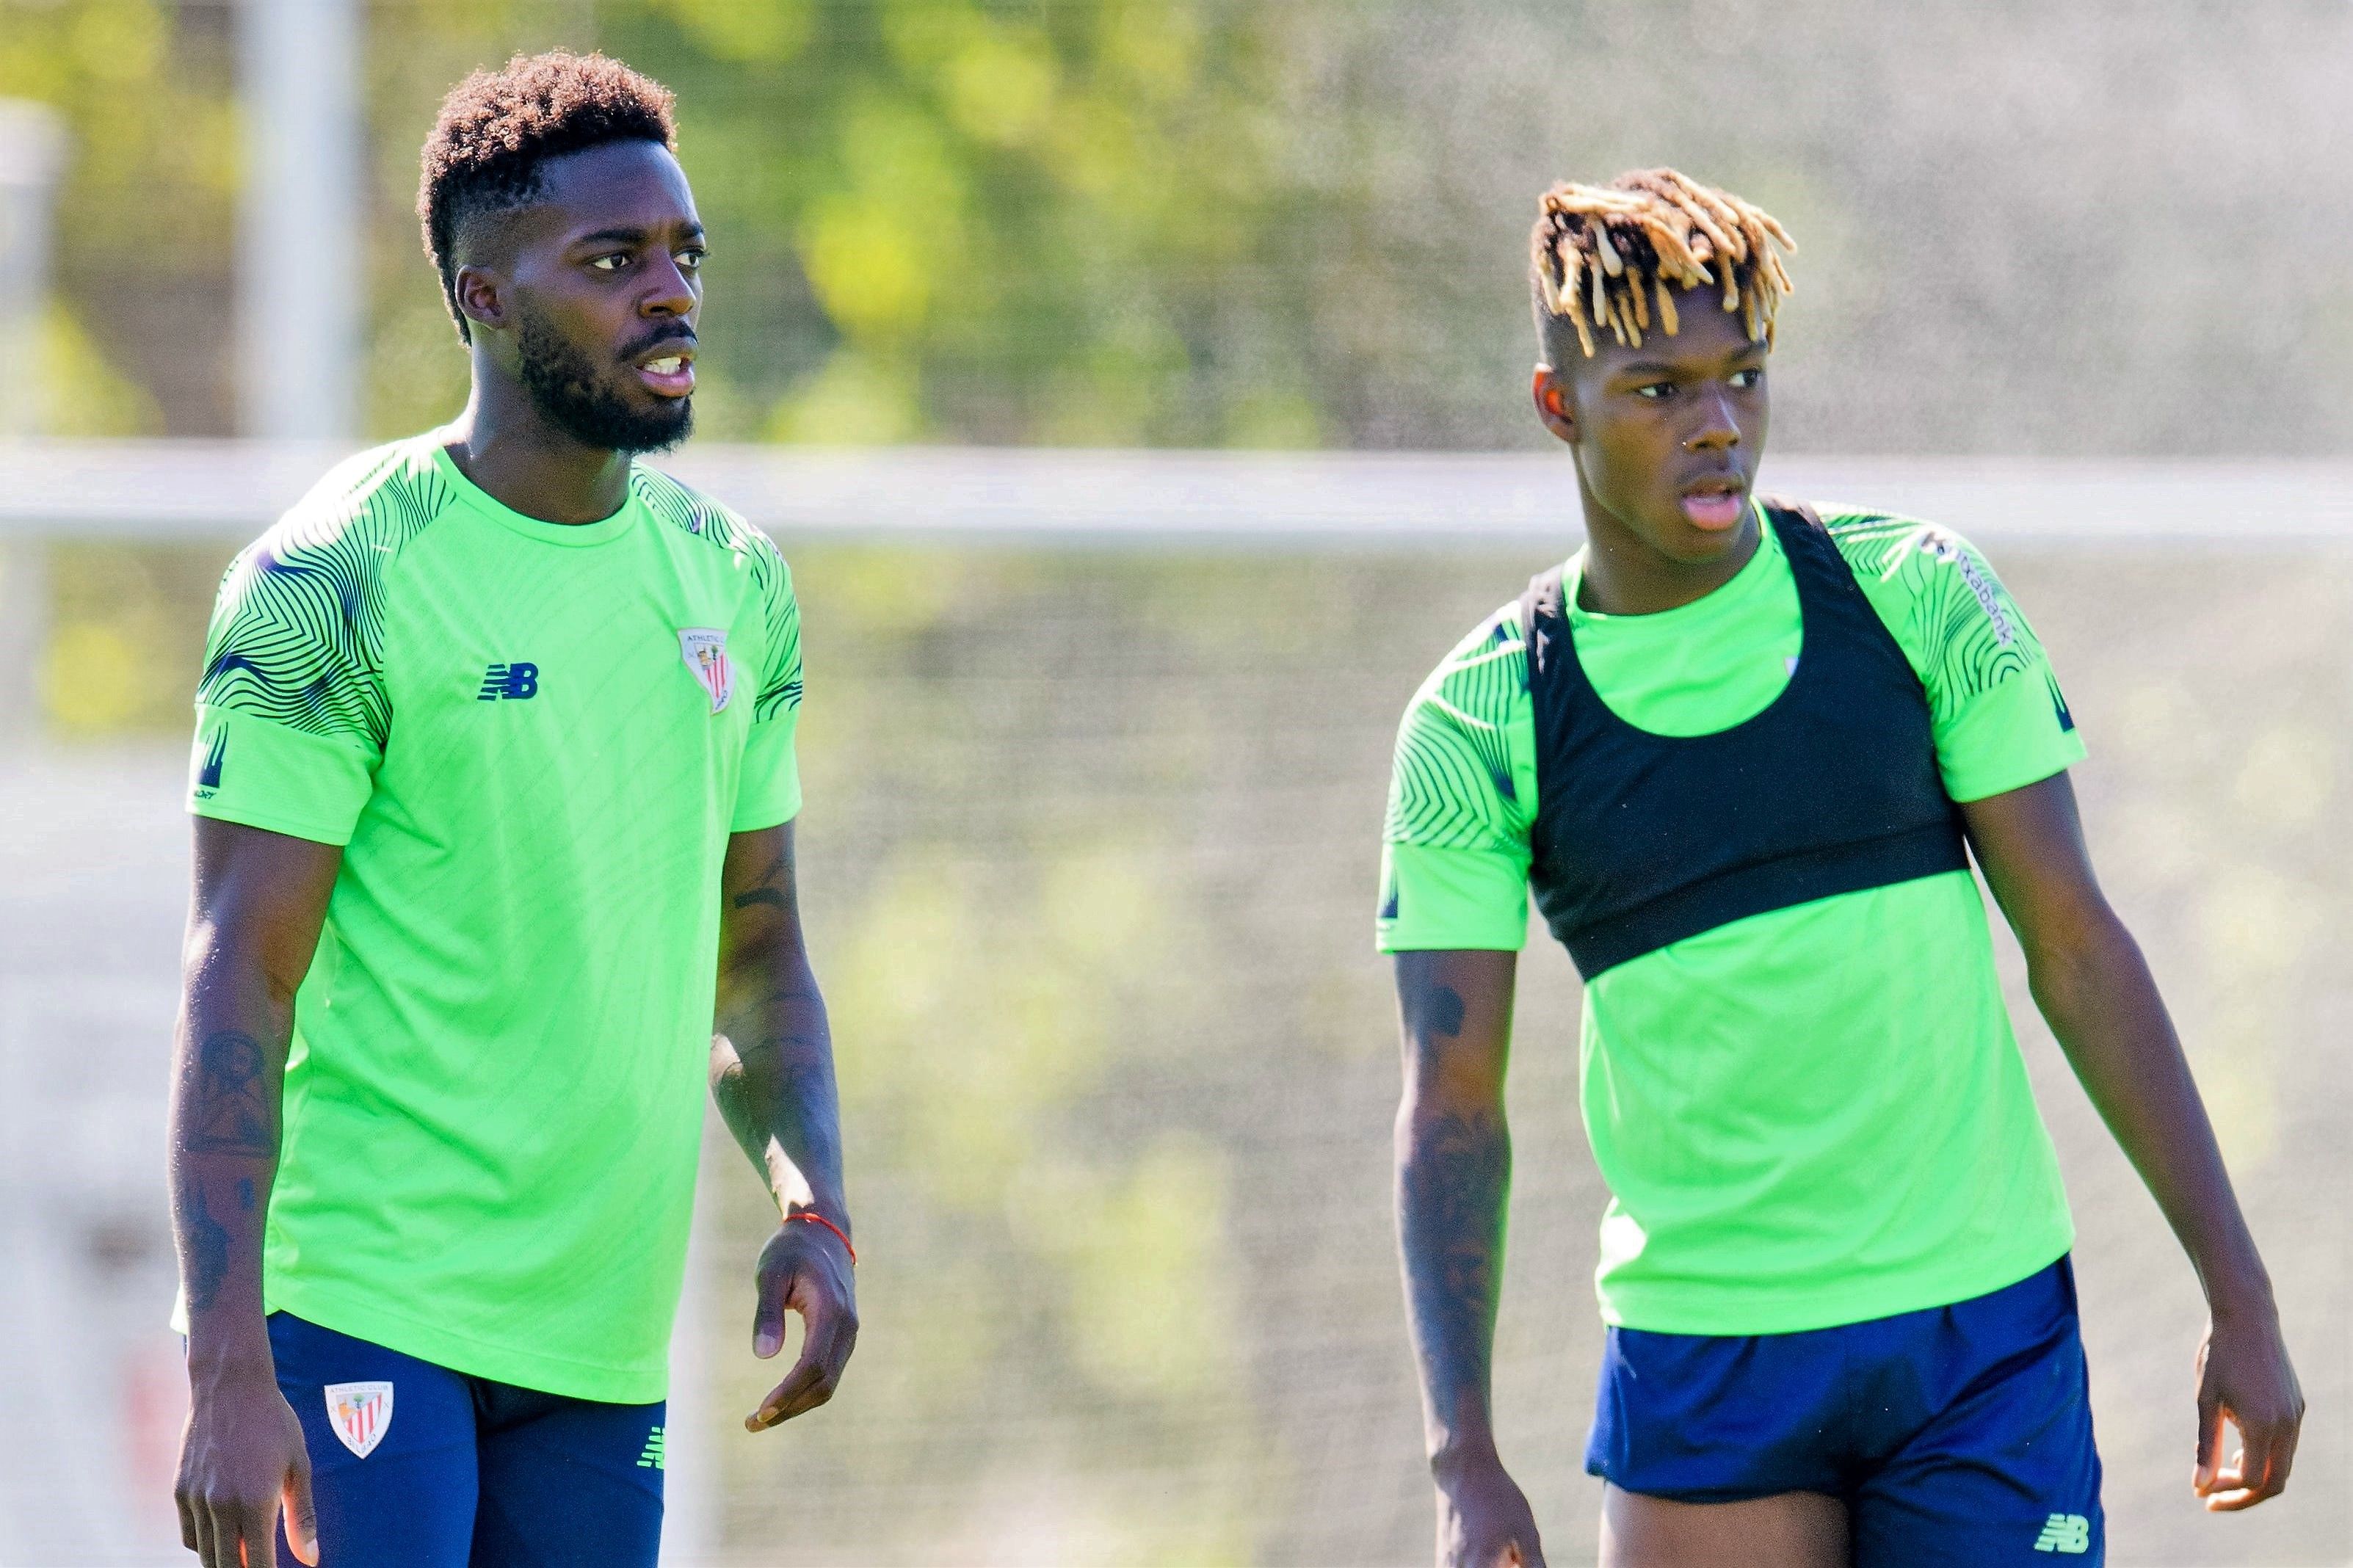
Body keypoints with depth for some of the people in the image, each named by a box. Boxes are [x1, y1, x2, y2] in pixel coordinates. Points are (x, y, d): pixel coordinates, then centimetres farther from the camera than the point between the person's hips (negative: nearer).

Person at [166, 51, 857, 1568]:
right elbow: (239, 989, -13)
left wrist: (815, 1210, 0)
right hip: (363, 1311, -6)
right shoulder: (340, 583, -10)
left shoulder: (733, 580, 11)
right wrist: (229, 1377, -20)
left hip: (605, 1334, 7)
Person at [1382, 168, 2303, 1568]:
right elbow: (1453, 1109, -1)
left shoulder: (1916, 596, 0)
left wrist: (2241, 1302, -1)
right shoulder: (1480, 727, -2)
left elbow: (2077, 949, 2)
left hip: (1987, 1332, 0)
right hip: (1703, 1367, 0)